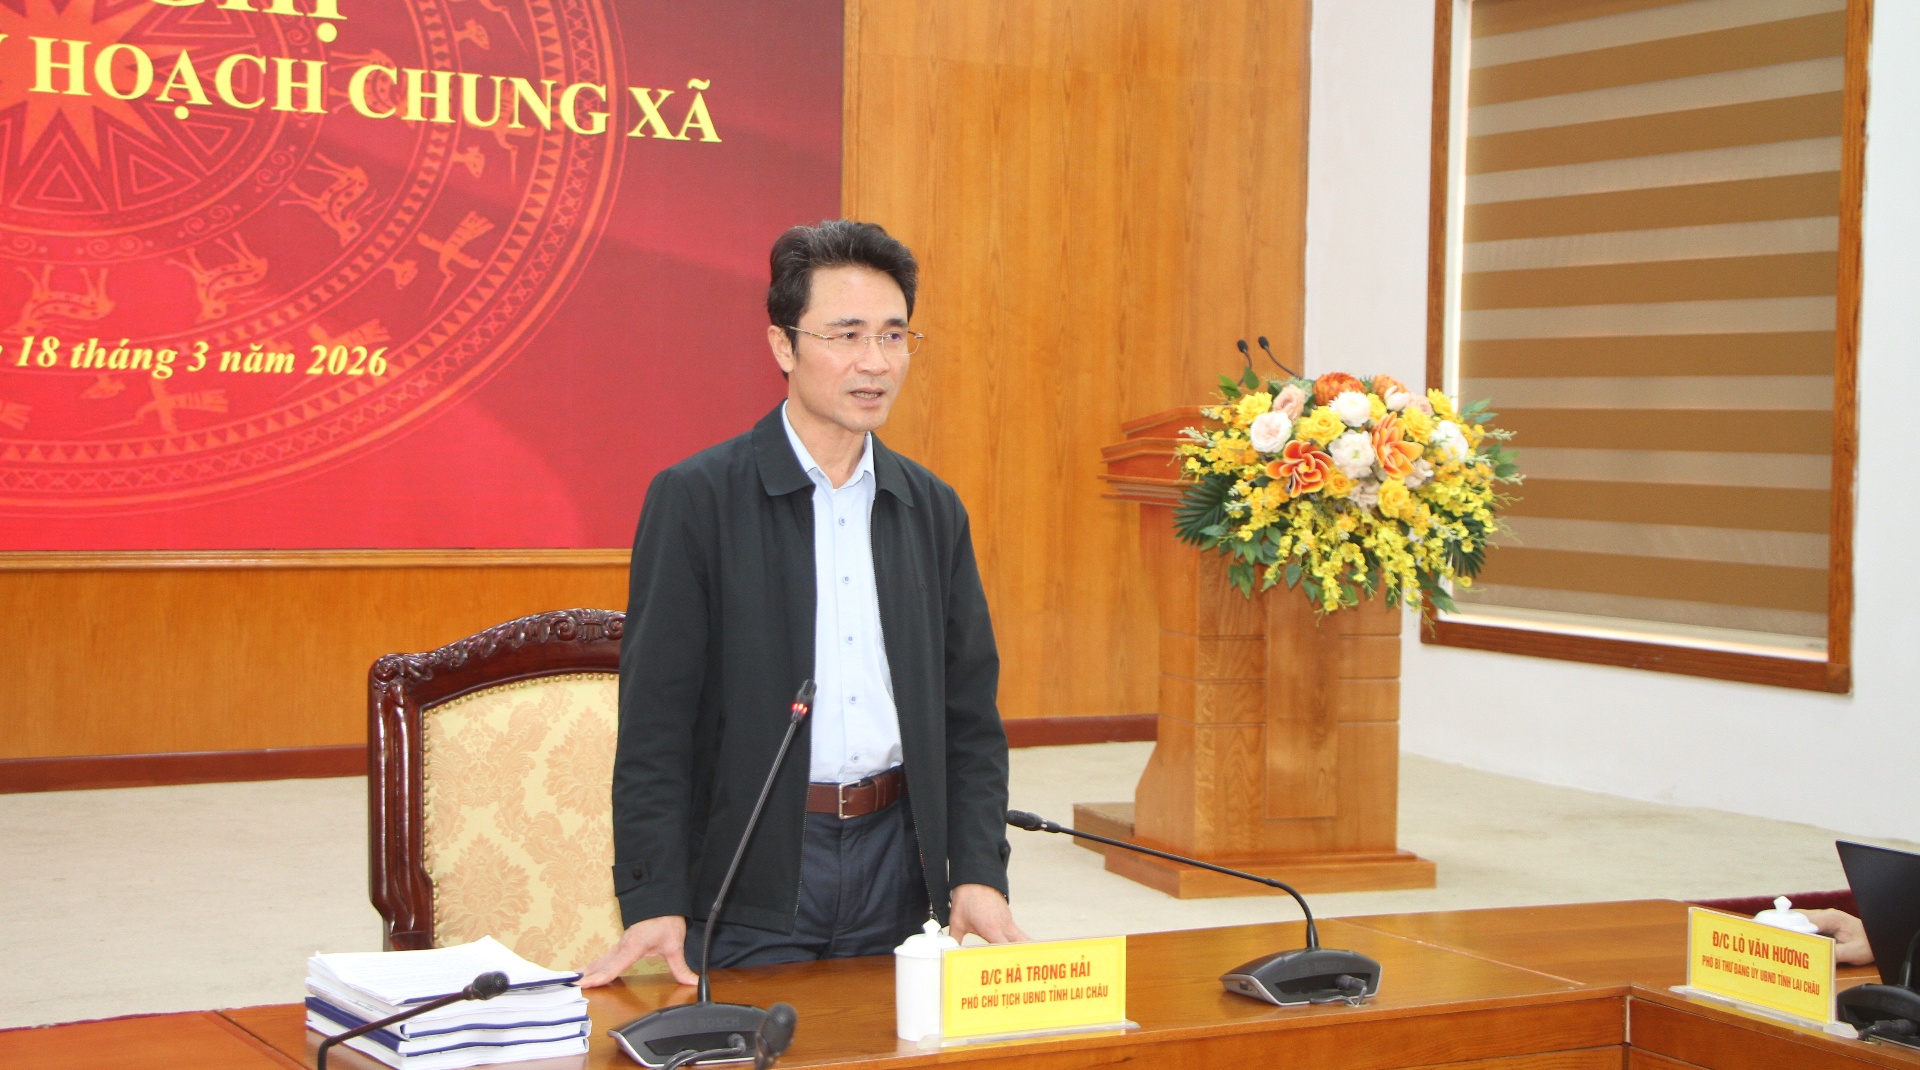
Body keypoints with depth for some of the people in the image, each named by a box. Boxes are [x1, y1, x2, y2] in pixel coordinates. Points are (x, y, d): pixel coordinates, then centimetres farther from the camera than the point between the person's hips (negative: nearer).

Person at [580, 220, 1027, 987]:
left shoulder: (932, 510, 9)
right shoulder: (696, 498, -5)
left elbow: (969, 713, 10)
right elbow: (655, 716, -8)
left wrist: (978, 873, -2)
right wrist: (654, 901, -16)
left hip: (893, 860, 4)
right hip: (752, 865, -4)